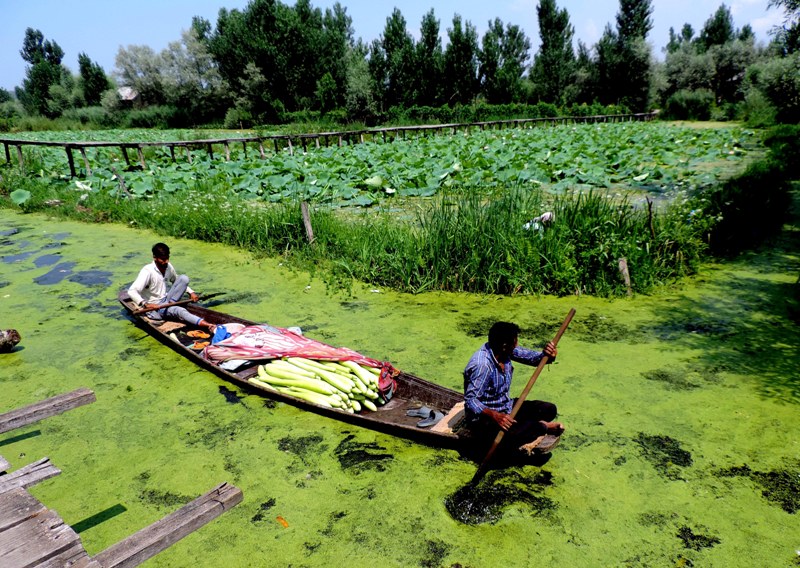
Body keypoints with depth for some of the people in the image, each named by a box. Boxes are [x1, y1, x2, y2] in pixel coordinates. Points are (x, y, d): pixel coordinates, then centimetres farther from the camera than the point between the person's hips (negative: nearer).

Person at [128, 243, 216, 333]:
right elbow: (131, 291, -29)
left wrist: (191, 292, 1)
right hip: (154, 308, -7)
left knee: (184, 278, -11)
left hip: (165, 300, 7)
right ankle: (210, 326, -54)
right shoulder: (147, 271, -21)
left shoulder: (169, 267, -1)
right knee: (179, 310, -36)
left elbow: (177, 282, 19)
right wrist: (145, 304, -45)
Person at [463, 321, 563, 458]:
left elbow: (531, 357, 3)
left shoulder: (506, 351, -5)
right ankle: (542, 427, -8)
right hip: (484, 418, -8)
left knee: (549, 410, 4)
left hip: (507, 407, 8)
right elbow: (470, 400, -31)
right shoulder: (482, 365, -31)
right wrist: (494, 415, -46)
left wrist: (546, 355, -19)